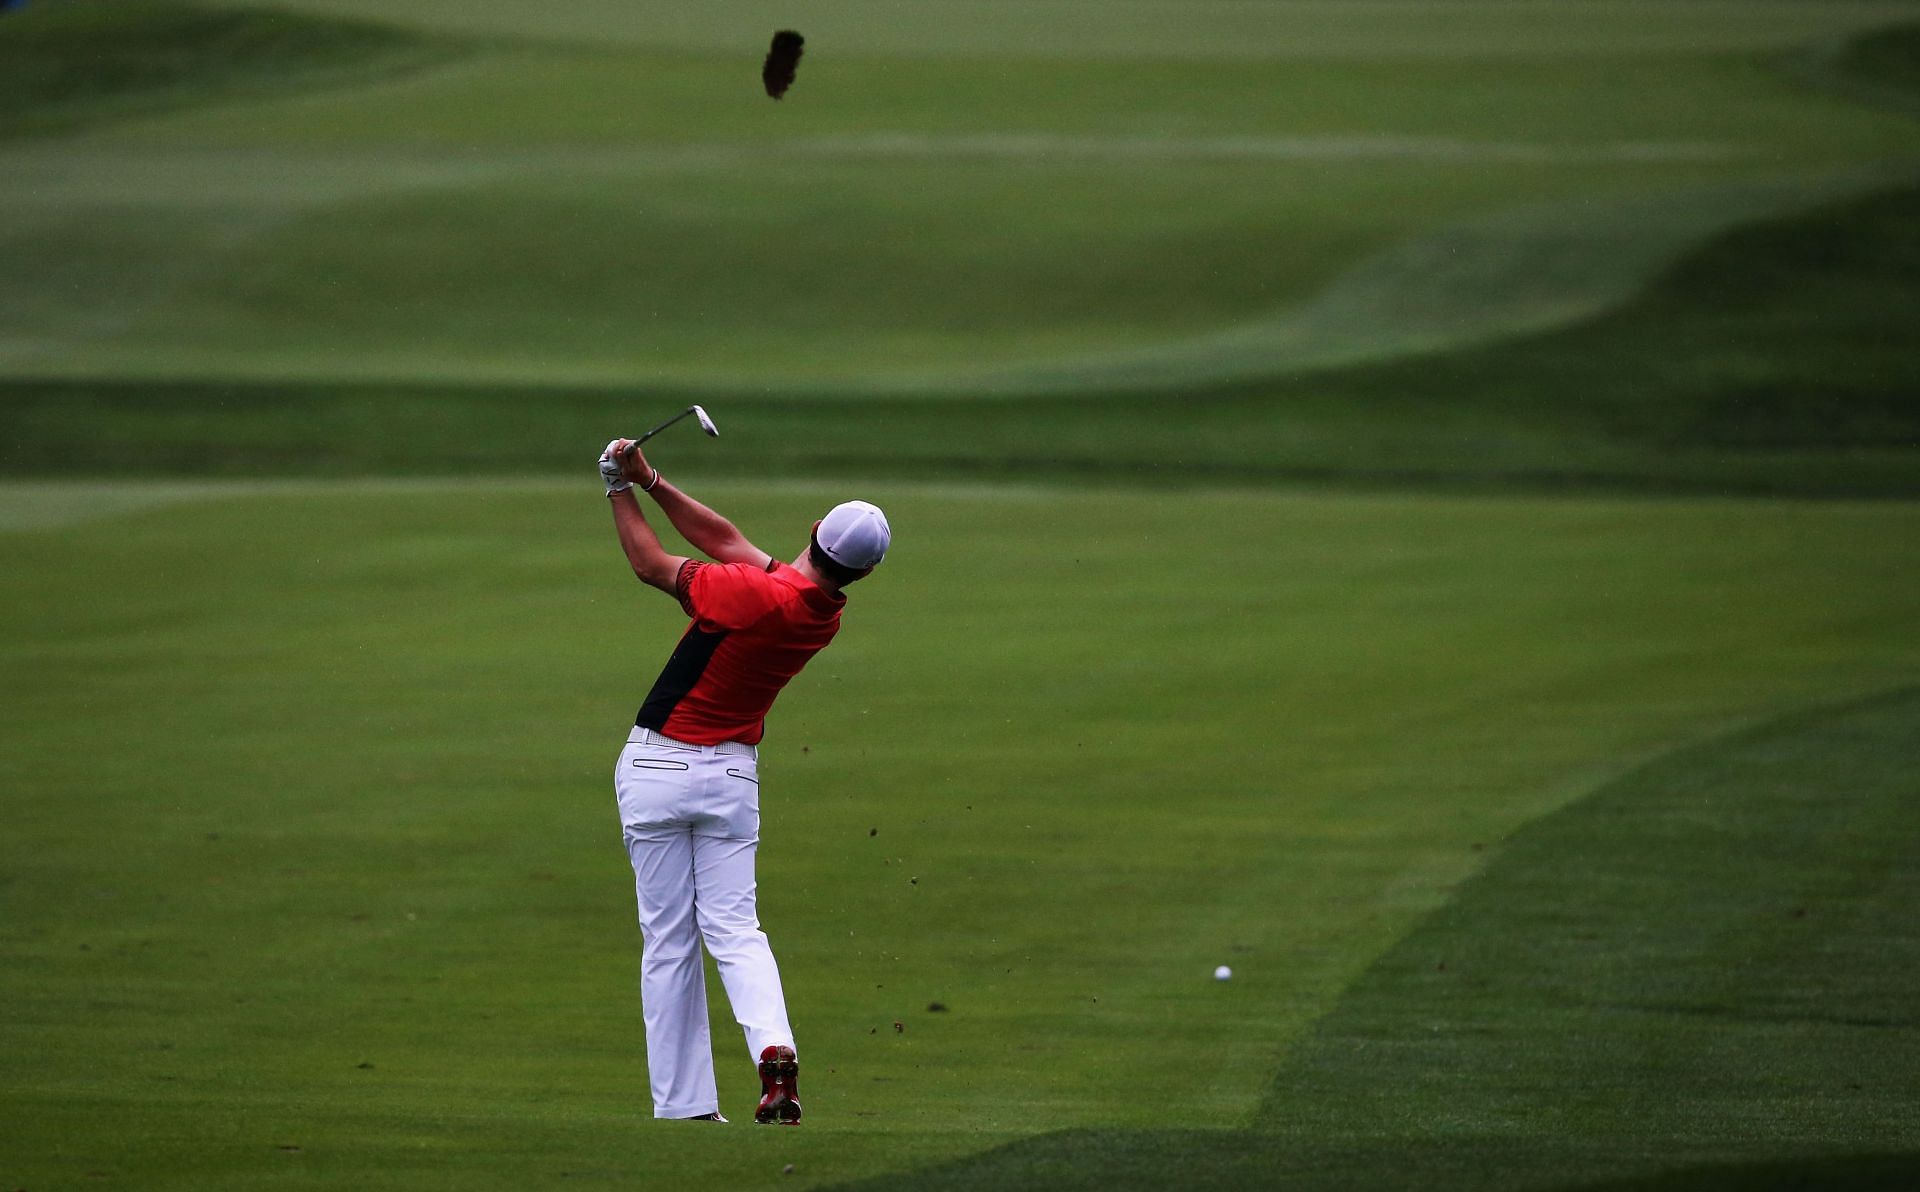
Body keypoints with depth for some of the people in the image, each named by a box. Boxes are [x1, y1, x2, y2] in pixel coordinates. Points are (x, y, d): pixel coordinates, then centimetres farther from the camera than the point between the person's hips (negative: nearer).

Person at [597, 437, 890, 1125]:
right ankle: (774, 1048, -20)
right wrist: (650, 481, 2)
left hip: (657, 770, -4)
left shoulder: (755, 595, -23)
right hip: (733, 777, 4)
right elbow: (725, 540, 6)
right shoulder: (828, 616, -2)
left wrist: (621, 490, 5)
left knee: (668, 942, 3)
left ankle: (683, 1106, 2)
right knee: (734, 928, 8)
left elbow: (651, 565, -9)